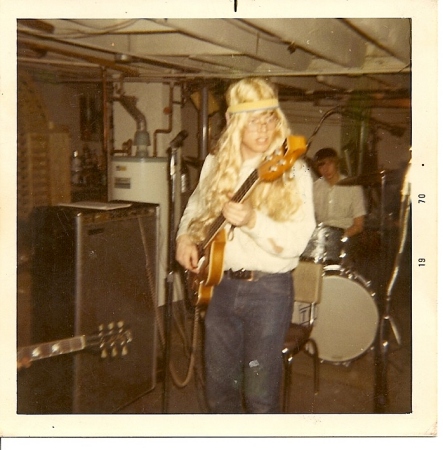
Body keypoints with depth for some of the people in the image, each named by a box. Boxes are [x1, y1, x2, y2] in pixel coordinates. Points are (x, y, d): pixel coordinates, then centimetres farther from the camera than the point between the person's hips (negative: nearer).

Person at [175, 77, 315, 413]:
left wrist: (252, 221, -33)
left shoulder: (293, 173, -11)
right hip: (221, 284, 5)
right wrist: (186, 236, 1)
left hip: (269, 289, -4)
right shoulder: (216, 164, 4)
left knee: (260, 395, 3)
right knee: (218, 386, 16)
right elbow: (196, 206, 20)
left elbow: (296, 242, -19)